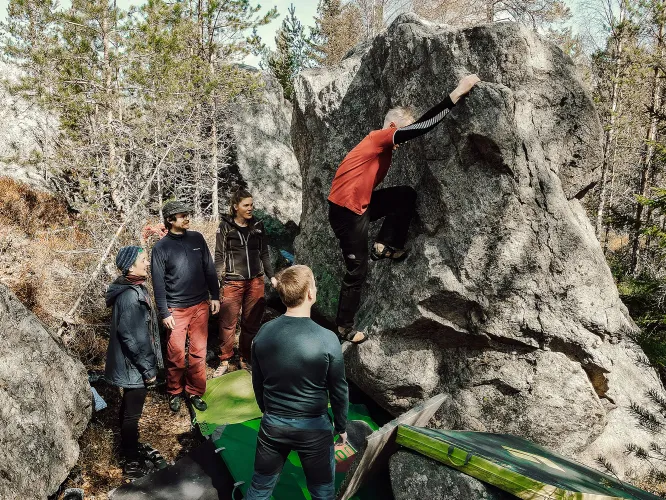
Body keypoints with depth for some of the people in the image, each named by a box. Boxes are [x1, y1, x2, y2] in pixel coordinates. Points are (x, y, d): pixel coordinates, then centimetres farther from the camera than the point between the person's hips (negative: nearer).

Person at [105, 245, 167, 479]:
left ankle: (130, 447, 42)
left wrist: (148, 364, 20)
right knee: (132, 412, 5)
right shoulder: (130, 296, -27)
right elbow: (130, 337, -27)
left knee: (128, 407, 24)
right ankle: (132, 462, 21)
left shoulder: (134, 288, 4)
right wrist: (147, 369, -20)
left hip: (133, 363, 10)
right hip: (134, 365, -10)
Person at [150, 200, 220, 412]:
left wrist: (215, 296, 6)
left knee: (198, 352, 8)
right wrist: (164, 313, -8)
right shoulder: (161, 247, -7)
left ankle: (195, 392, 23)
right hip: (176, 309, -3)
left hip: (201, 305, 3)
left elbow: (209, 269, 9)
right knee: (176, 354, 3)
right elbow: (158, 283, -6)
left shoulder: (197, 238, 3)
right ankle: (175, 392, 24)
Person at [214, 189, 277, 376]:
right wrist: (218, 281, -8)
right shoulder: (225, 227, -1)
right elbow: (219, 256, -1)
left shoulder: (258, 225, 8)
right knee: (228, 323, -1)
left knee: (251, 322, 8)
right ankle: (225, 361, 14)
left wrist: (271, 276, 9)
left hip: (255, 281, 3)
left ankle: (246, 359, 22)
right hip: (233, 282, -3)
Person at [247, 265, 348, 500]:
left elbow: (257, 382, 4)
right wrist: (342, 426, 6)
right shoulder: (327, 339, -21)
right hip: (313, 427, -3)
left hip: (272, 424, 4)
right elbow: (338, 390, -10)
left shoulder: (263, 333, -9)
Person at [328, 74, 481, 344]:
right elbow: (421, 127, -23)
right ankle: (344, 328, 14)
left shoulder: (382, 145, 12)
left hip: (360, 204, 9)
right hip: (346, 210, -9)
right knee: (357, 271, 0)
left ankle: (384, 246, 6)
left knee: (407, 195, 4)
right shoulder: (379, 137, -14)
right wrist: (456, 94, -22)